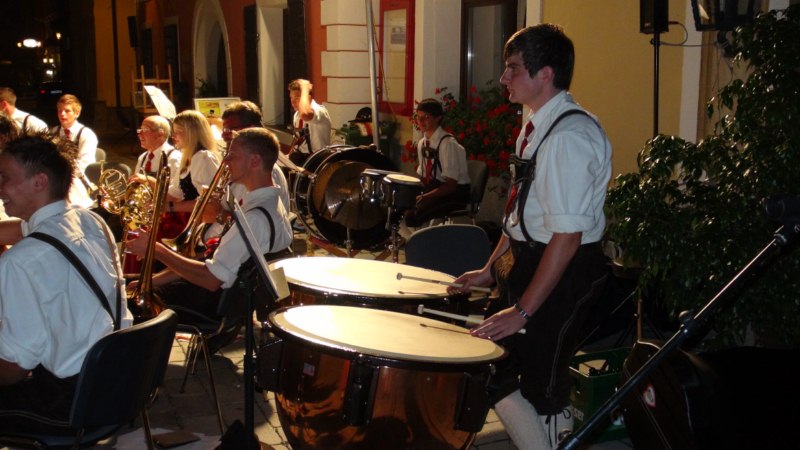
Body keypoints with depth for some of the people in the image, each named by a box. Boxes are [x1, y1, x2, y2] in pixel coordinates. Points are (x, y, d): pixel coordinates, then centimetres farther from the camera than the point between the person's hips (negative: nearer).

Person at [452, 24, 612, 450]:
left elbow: (567, 235, -25)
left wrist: (522, 311, -22)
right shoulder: (536, 126, 7)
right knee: (490, 364, 16)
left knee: (542, 389, 1)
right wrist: (491, 269, 17)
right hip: (526, 261, 10)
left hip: (562, 273, -9)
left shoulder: (569, 136, -22)